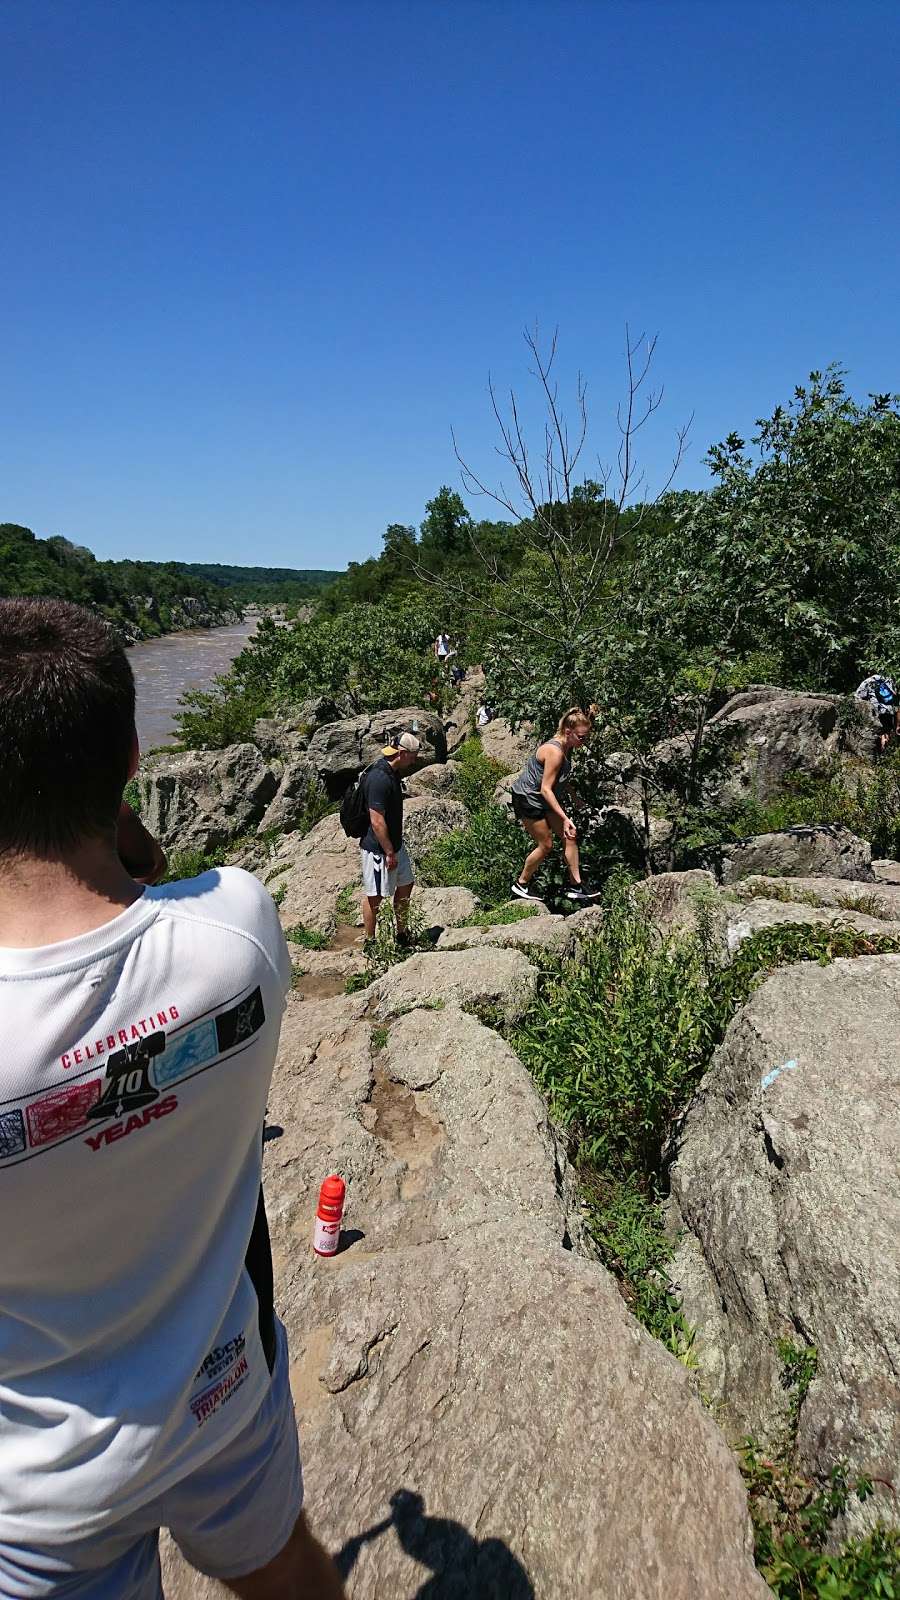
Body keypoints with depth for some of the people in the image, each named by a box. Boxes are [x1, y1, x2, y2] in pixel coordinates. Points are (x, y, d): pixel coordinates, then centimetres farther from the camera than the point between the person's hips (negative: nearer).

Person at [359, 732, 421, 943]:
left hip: (395, 844, 10)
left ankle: (402, 935, 32)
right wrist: (389, 852, -20)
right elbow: (377, 821, -26)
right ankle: (370, 942, 19)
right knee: (374, 896, 4)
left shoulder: (393, 773, 5)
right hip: (377, 849, -10)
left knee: (405, 885, 17)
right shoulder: (379, 779, -26)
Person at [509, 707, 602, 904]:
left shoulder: (567, 748, 1)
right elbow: (545, 789, -29)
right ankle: (521, 884, 16)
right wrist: (565, 818, -32)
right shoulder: (555, 751, -28)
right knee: (546, 845, -2)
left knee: (569, 836, 2)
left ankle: (575, 885, 7)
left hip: (545, 799, 9)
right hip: (527, 798, -9)